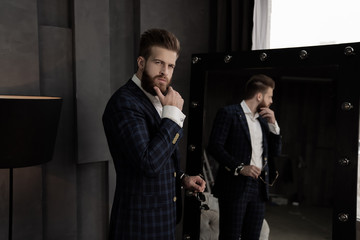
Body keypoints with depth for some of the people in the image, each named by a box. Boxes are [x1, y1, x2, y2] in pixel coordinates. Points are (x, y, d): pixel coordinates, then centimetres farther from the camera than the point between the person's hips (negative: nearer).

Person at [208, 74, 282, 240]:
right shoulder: (228, 113, -4)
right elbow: (214, 146, -11)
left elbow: (276, 151, 17)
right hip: (235, 187, -6)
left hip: (259, 188, 7)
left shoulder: (263, 119, 18)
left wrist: (273, 124, 5)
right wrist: (239, 167, -19)